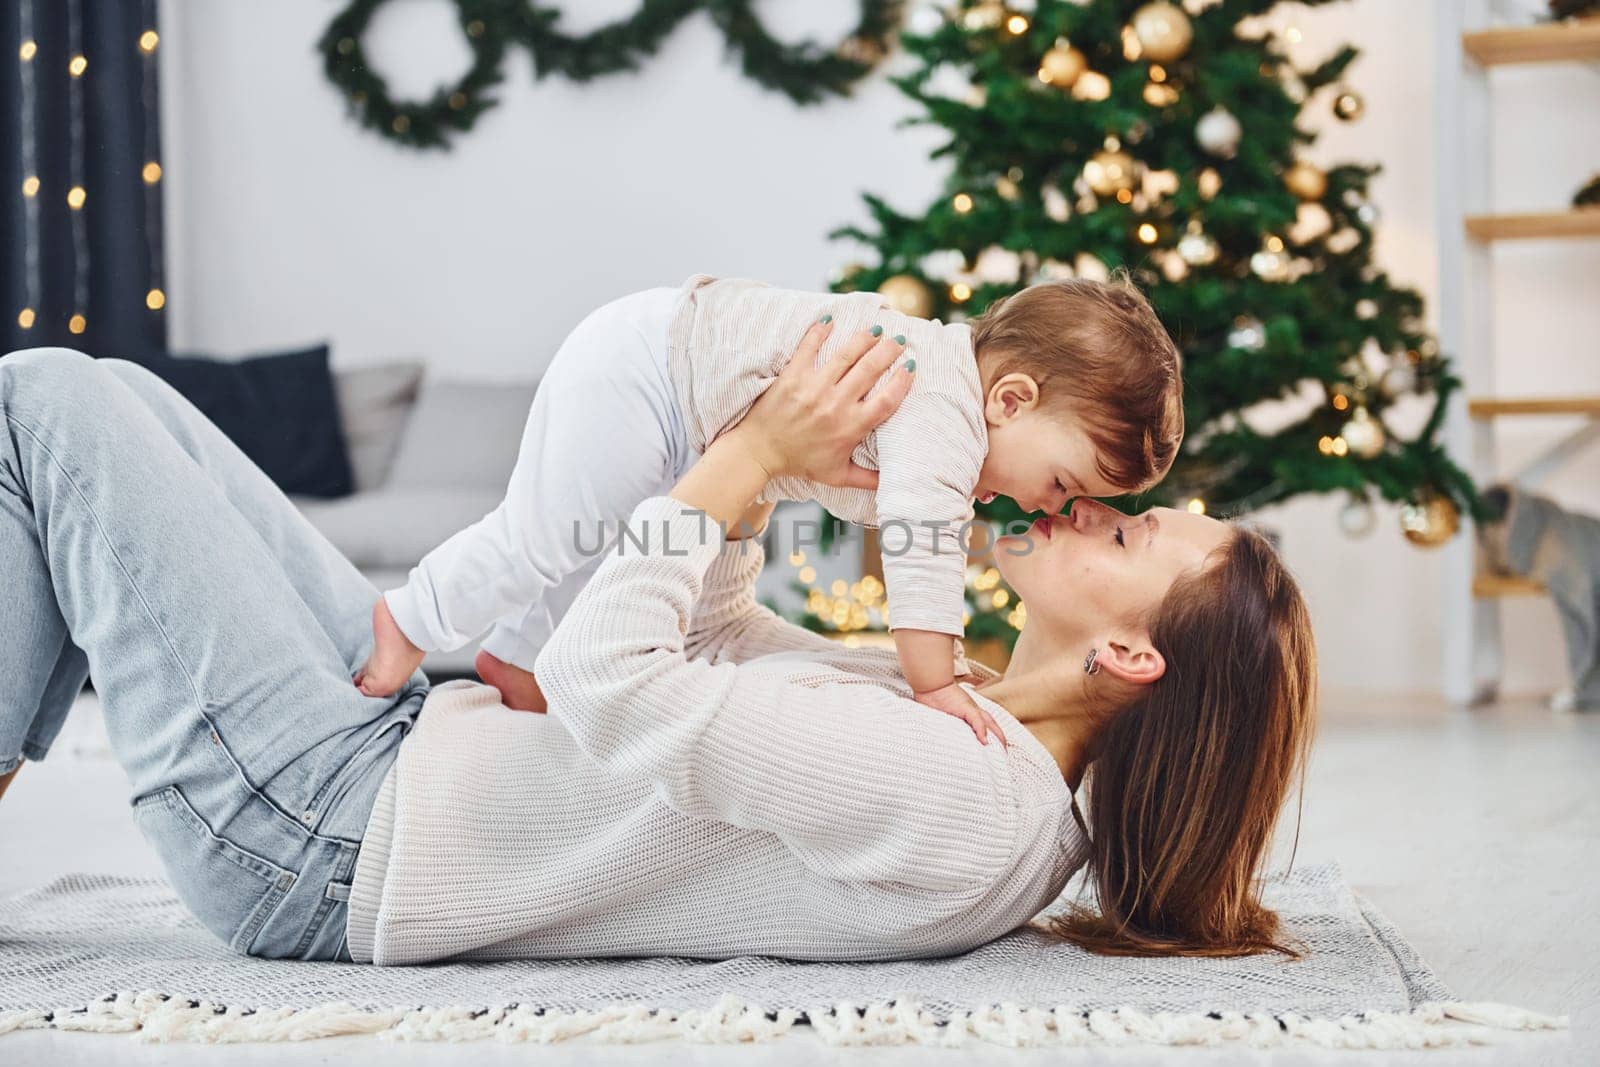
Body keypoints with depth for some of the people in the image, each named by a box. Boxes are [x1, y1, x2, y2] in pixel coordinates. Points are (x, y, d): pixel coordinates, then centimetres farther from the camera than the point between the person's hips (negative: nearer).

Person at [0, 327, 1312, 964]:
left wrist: (752, 453, -19)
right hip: (420, 726, 9)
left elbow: (607, 682, -28)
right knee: (117, 399, 17)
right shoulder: (985, 726, 3)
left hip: (329, 835, -9)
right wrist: (751, 465, -1)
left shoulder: (953, 795, -28)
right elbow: (717, 647, 15)